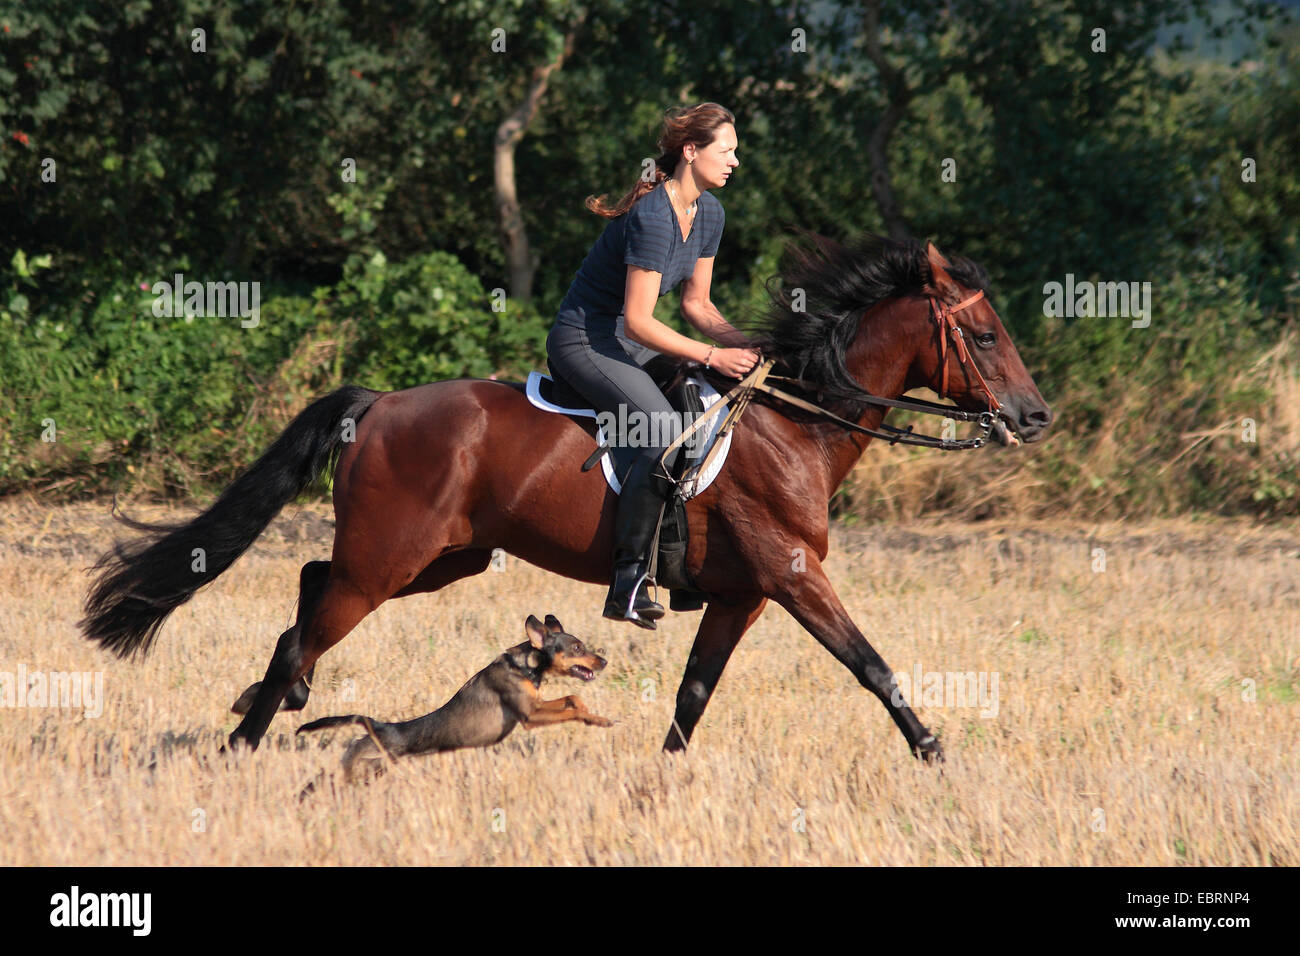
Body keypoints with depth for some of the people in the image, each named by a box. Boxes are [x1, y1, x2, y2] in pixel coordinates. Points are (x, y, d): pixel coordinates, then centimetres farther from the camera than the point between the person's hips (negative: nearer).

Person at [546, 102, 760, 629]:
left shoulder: (709, 213, 5)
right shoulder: (653, 217, -24)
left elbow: (696, 304, 12)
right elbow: (638, 322, -24)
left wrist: (744, 344, -4)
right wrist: (711, 356, -24)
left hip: (625, 343, 10)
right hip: (583, 343, -10)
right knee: (665, 432, -30)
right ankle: (628, 583, -26)